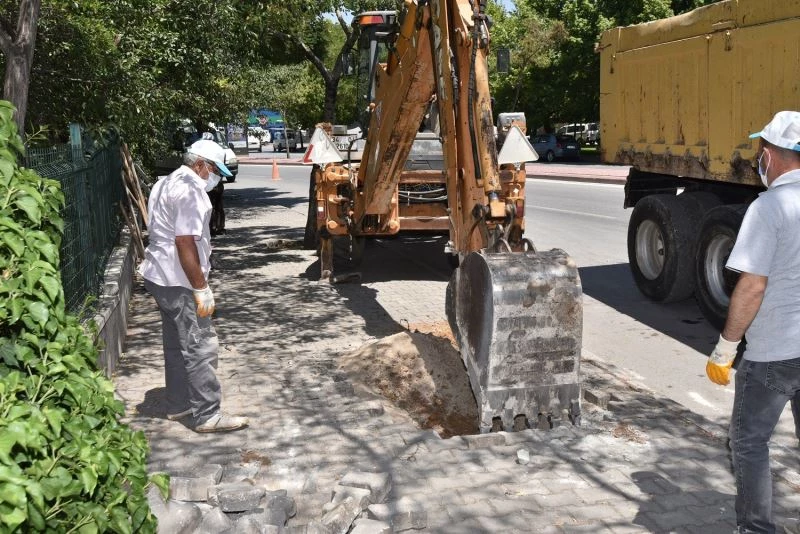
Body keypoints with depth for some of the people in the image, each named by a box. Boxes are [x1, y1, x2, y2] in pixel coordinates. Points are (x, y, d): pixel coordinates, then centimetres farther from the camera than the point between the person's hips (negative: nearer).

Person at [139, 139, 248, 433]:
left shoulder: (166, 183, 17)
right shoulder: (190, 190, -17)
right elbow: (185, 242, -24)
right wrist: (201, 289, -21)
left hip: (160, 277, 10)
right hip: (179, 282, -10)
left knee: (176, 344, 17)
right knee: (201, 347, -5)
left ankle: (178, 405, 26)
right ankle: (207, 415, 1)